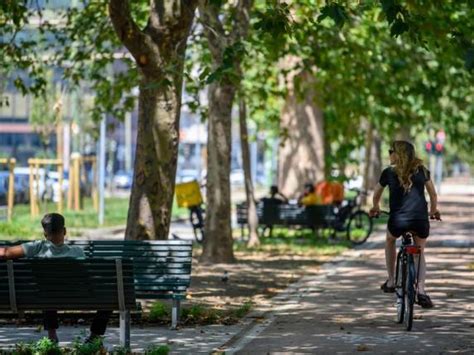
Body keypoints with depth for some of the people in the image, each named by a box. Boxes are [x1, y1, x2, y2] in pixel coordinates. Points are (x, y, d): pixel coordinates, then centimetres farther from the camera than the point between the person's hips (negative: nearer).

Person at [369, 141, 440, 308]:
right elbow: (433, 193, 22)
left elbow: (376, 194, 21)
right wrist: (434, 210, 40)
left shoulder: (389, 172, 6)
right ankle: (421, 290, 0)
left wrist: (375, 208, 42)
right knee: (420, 253, 21)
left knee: (390, 241, 32)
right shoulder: (422, 170, 10)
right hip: (421, 219, 1)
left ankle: (391, 281, 29)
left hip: (398, 220, -1)